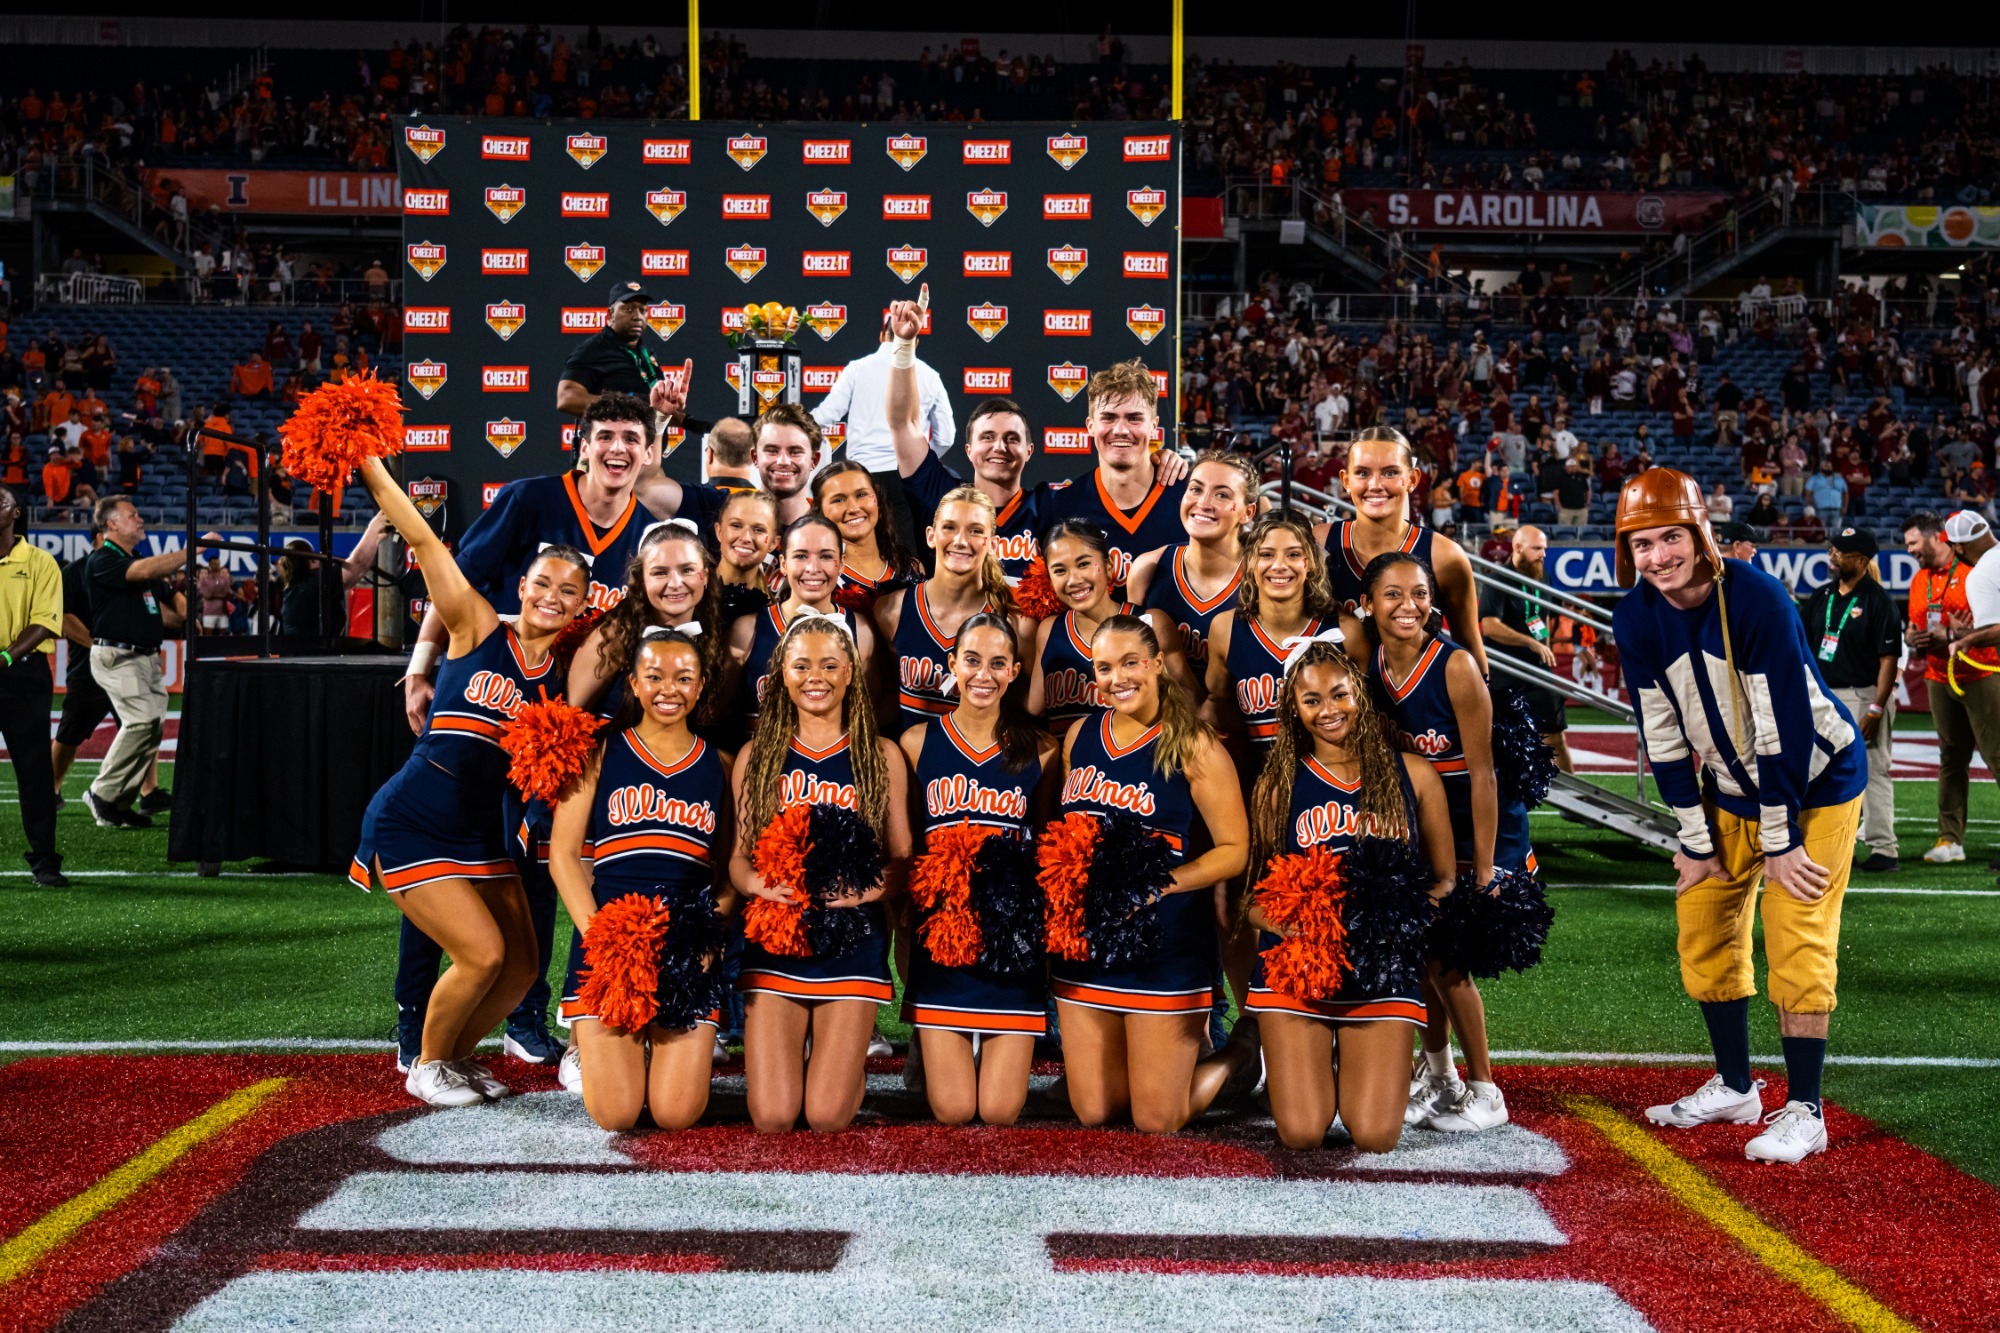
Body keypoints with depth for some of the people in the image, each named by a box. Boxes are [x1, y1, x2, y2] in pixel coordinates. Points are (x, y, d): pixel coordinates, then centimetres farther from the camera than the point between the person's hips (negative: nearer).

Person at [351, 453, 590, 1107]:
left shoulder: (568, 674, 2)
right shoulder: (478, 631, -8)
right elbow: (424, 540, -13)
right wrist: (365, 459, -17)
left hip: (480, 834, 6)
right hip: (411, 826, -6)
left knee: (522, 965, 6)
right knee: (482, 954, -13)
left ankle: (457, 1054, 32)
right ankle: (426, 1065, 12)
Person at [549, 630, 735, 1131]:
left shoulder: (718, 765, 12)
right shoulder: (601, 753, 6)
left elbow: (731, 870, 11)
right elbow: (563, 853, 1)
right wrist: (597, 935, -12)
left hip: (690, 951, 2)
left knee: (677, 1115, -10)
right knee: (615, 1114, -11)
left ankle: (663, 1052, 25)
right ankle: (595, 1047, 24)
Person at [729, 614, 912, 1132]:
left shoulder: (881, 757, 7)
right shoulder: (757, 755, 8)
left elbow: (901, 860, 5)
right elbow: (737, 857, 6)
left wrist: (864, 889, -16)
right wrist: (760, 885, -17)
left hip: (853, 938, 0)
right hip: (774, 937, 1)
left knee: (828, 1117, -7)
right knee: (772, 1118, -7)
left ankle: (844, 1064, 28)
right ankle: (772, 1058, 28)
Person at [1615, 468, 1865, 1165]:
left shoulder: (1756, 599, -28)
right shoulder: (1636, 619, -10)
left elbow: (1786, 725, -25)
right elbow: (1665, 736, -3)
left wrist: (1781, 839, -20)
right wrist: (1696, 839, -2)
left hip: (1815, 781, -6)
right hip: (1730, 788, 6)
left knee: (1797, 942, -10)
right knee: (1704, 928, 9)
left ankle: (1803, 1111, -2)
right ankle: (1734, 1087, 25)